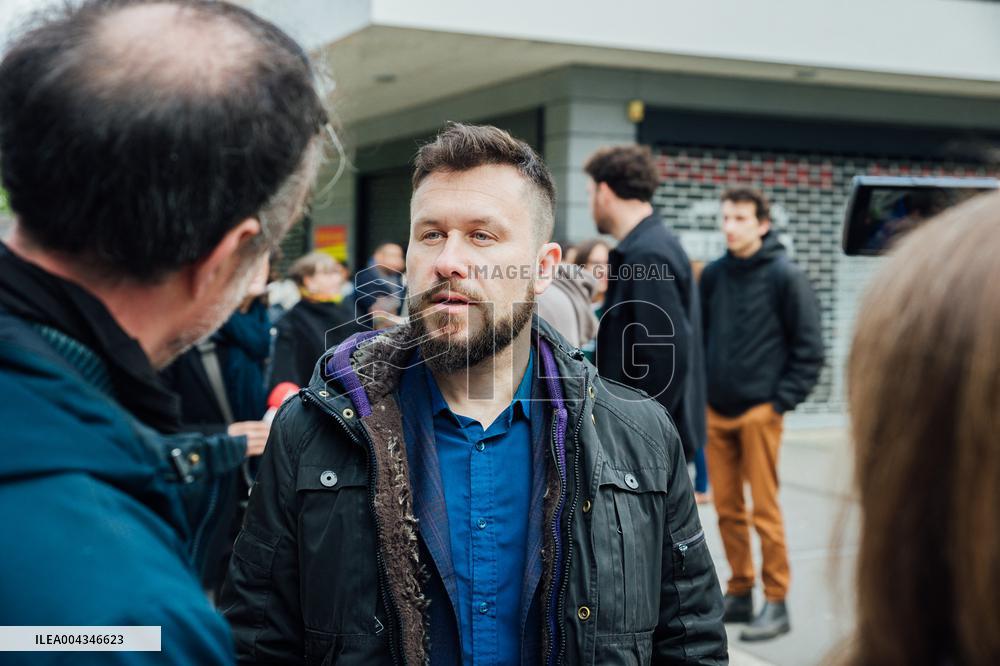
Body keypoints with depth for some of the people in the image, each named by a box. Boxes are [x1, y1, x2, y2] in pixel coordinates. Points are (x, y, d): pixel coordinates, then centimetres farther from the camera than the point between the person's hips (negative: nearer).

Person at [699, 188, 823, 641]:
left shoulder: (785, 276, -6)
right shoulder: (713, 275, 8)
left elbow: (809, 348, -6)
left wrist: (782, 400, -9)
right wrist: (700, 391, 8)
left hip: (760, 411, -5)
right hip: (715, 411, 5)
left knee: (764, 510, -2)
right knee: (727, 509, 10)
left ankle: (776, 603, 8)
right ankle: (739, 594, 22)